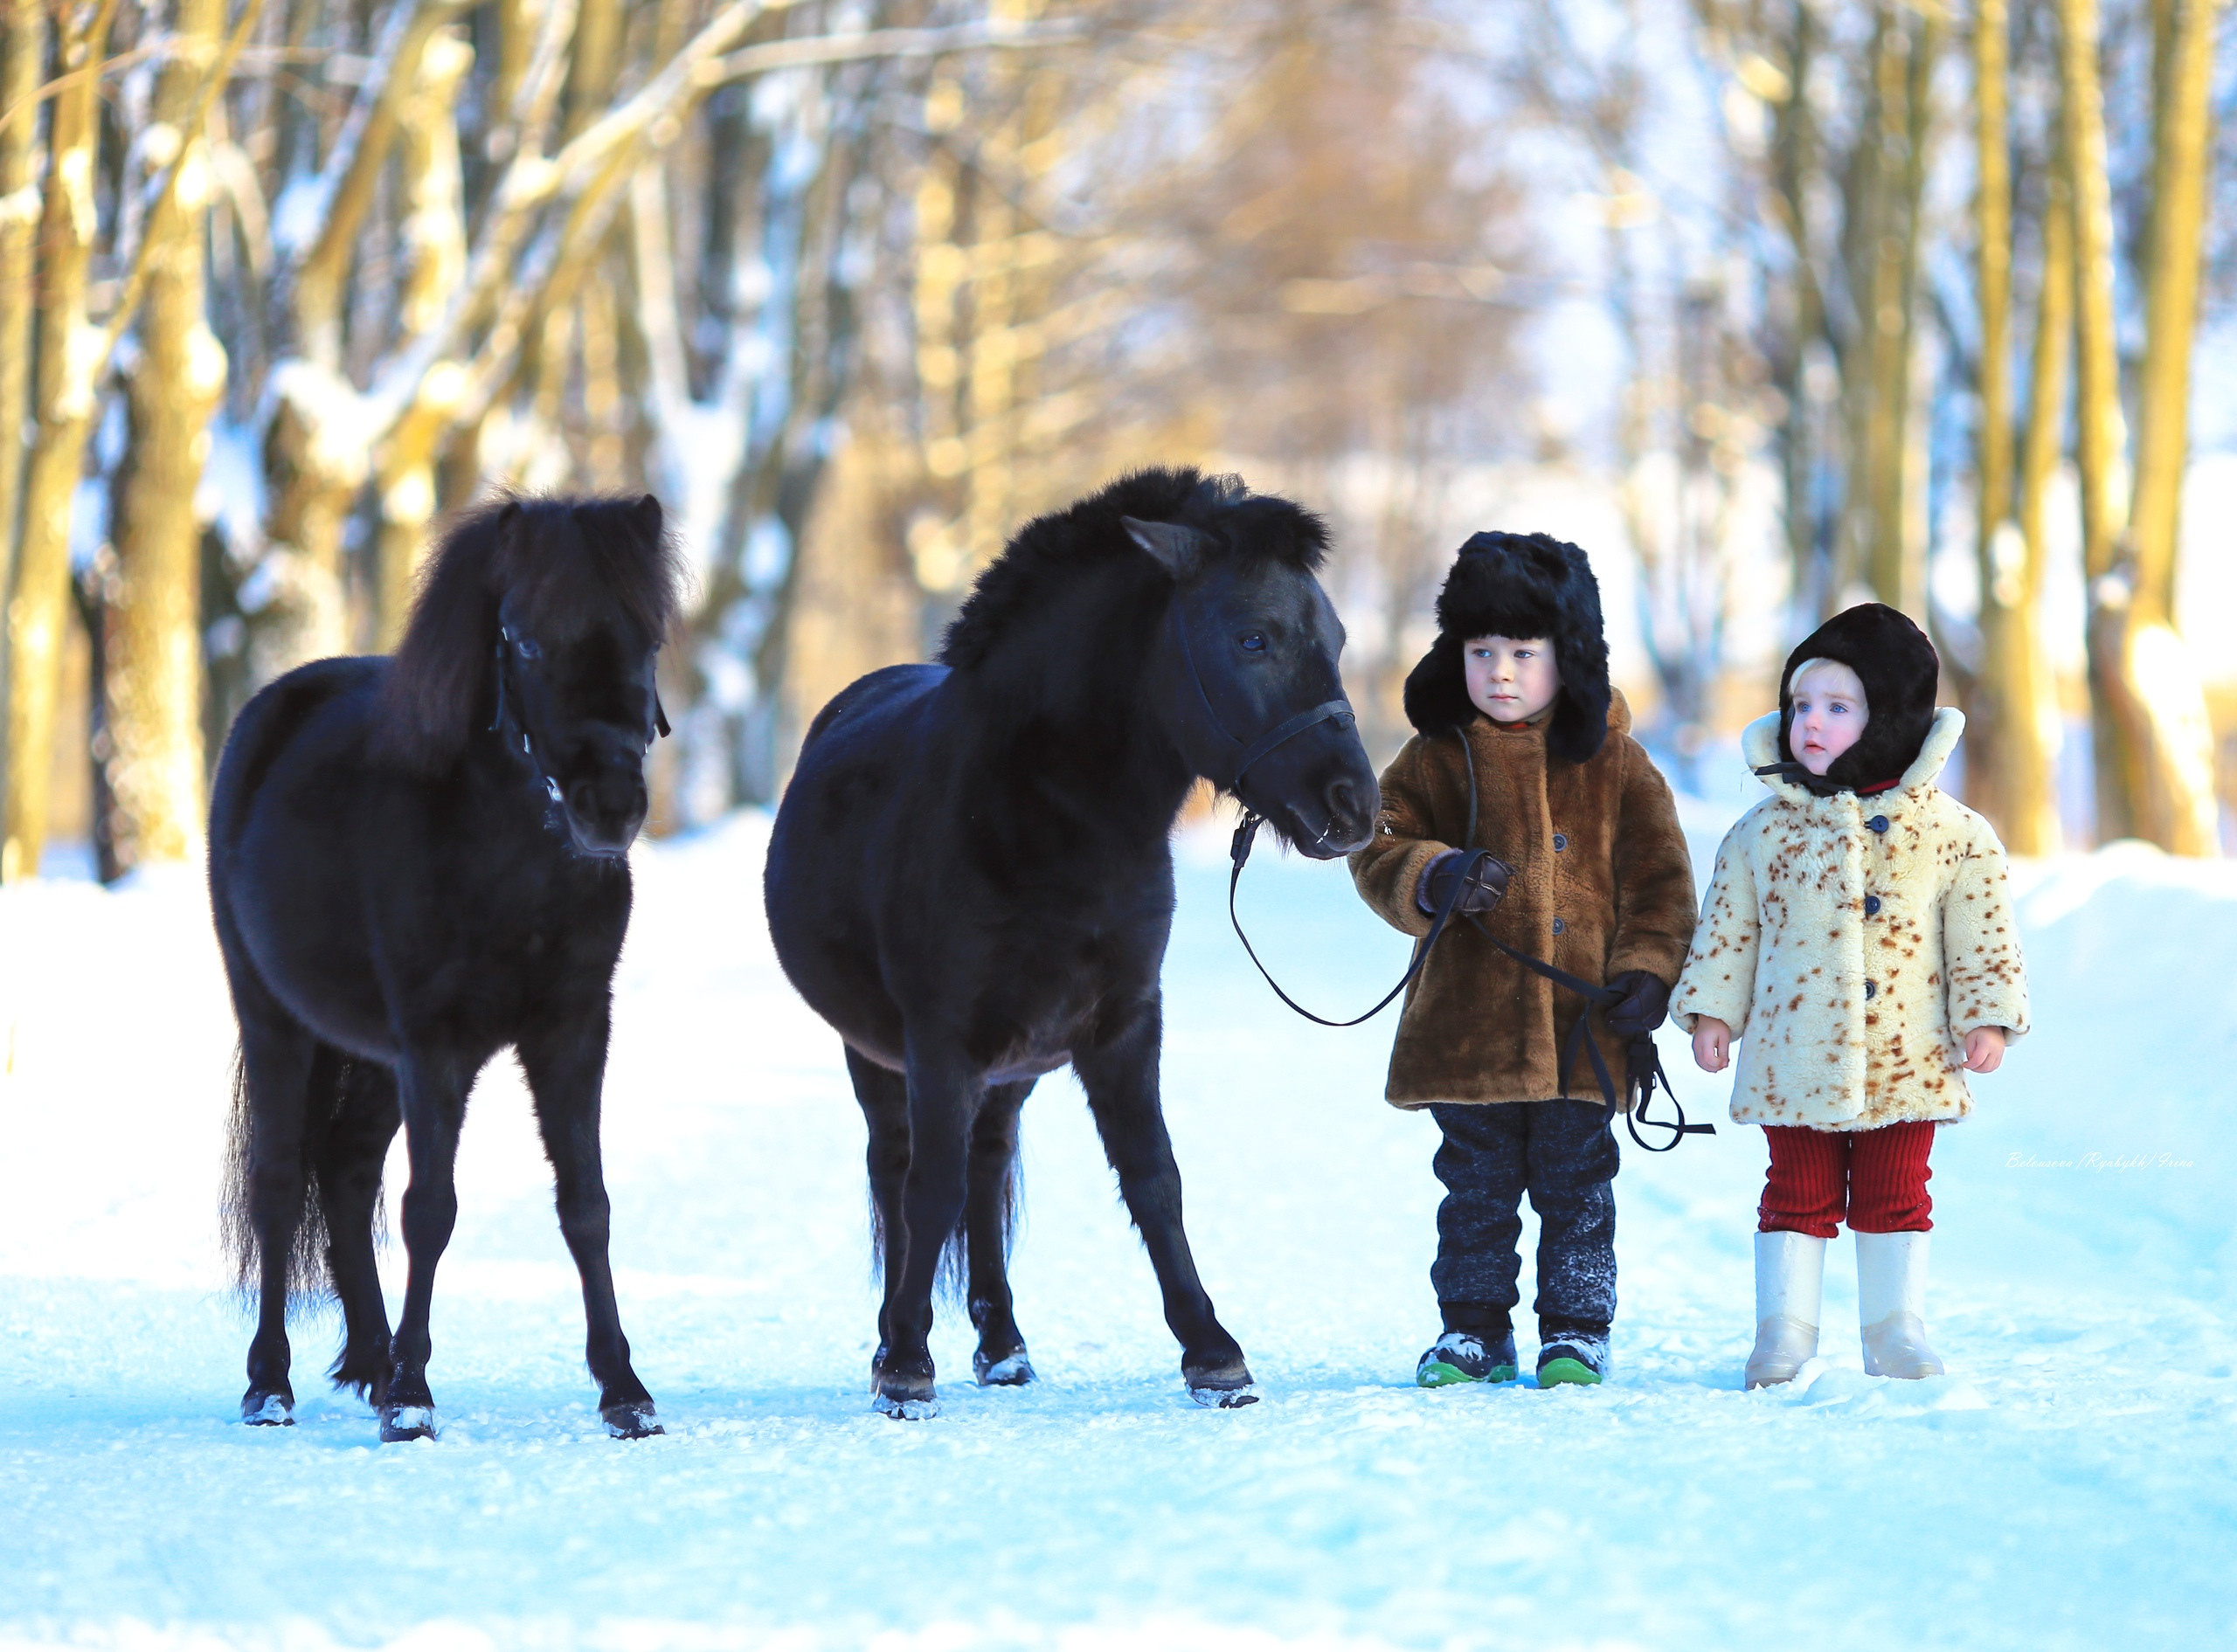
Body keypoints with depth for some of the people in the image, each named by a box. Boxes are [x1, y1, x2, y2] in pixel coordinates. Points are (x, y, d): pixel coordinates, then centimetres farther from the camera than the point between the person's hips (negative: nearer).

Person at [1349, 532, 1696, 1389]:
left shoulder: (1613, 762, 2)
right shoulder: (1434, 761, 3)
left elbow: (1659, 877, 3)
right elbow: (1381, 852, 0)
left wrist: (1647, 970, -8)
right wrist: (1432, 878, -21)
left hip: (1583, 1027, -1)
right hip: (1469, 1023, 1)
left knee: (1576, 1185, 6)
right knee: (1476, 1189, 8)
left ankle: (1576, 1332, 17)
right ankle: (1473, 1331, 19)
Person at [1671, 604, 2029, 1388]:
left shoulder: (1948, 832, -1)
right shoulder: (1764, 830, 3)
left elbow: (1980, 931, 3)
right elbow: (1727, 927, 9)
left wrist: (1985, 1017, -2)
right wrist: (1711, 1011, 4)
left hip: (1906, 1060, 0)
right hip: (1794, 1056, 1)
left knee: (1893, 1198, 8)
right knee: (1799, 1194, 5)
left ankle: (1895, 1331, 18)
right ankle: (1782, 1332, 14)